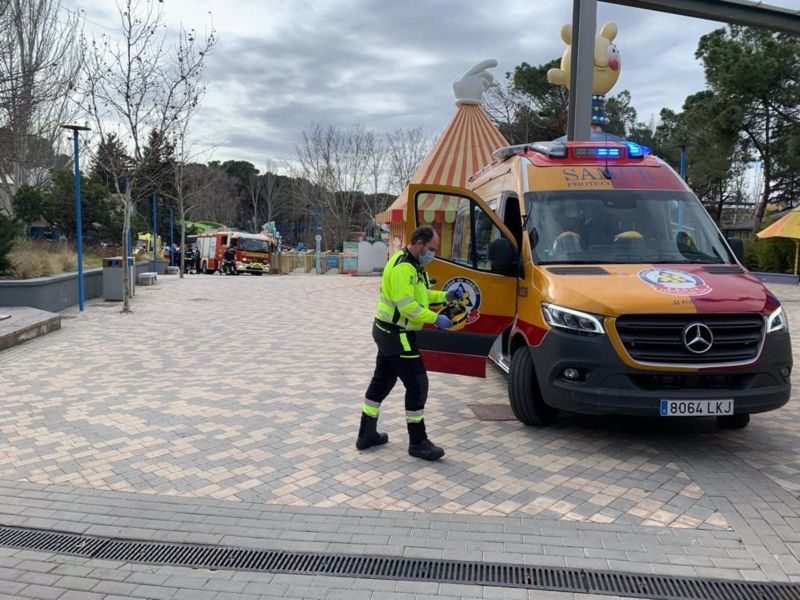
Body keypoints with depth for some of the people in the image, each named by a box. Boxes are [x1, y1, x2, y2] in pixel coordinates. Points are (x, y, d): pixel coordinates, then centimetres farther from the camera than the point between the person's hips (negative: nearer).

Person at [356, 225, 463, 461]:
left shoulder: (414, 265, 12)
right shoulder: (402, 267, -22)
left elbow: (421, 294, 19)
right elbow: (407, 306, -27)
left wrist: (446, 296, 8)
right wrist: (435, 318, -23)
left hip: (389, 333, 11)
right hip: (397, 335, -11)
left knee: (382, 381, 16)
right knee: (417, 385, -5)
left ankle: (367, 435, 26)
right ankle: (418, 443, 5)